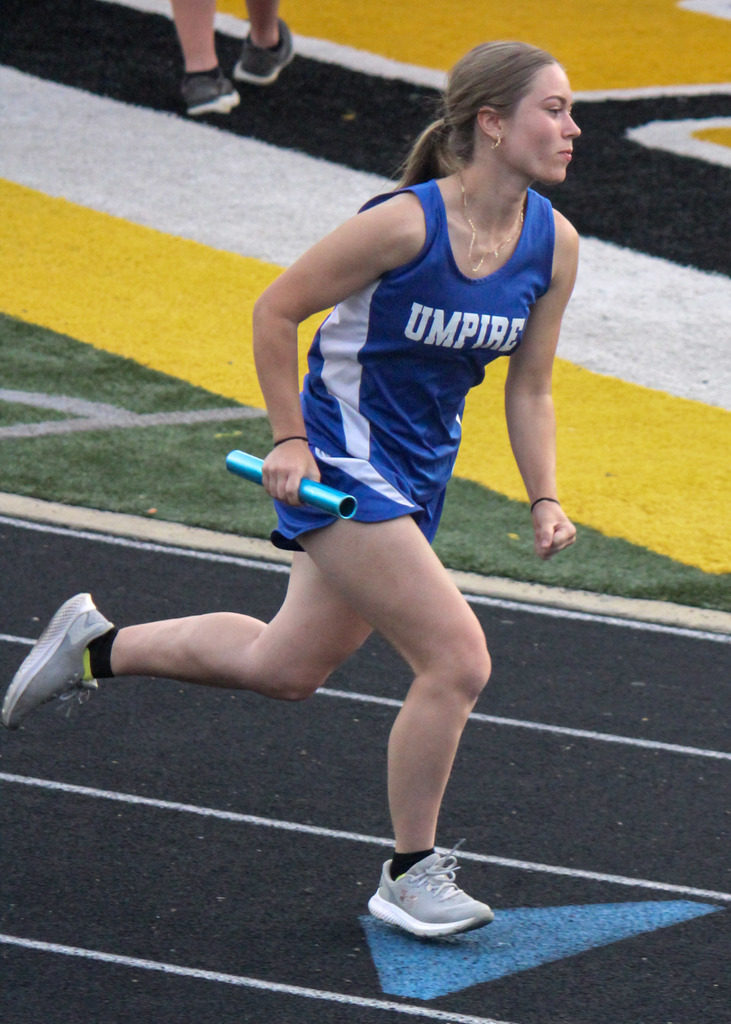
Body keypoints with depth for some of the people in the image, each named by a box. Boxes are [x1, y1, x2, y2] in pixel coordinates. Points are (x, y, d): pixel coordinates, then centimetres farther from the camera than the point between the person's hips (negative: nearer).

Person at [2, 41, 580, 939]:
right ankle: (410, 875, 3)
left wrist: (544, 499, -2)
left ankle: (94, 647, 38)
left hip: (414, 477, 8)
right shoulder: (404, 223, -24)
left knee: (285, 666, 20)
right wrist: (290, 439, -13)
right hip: (341, 463, -8)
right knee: (458, 662, -14)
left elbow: (529, 391, 7)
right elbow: (275, 313, -12)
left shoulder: (554, 244, -4)